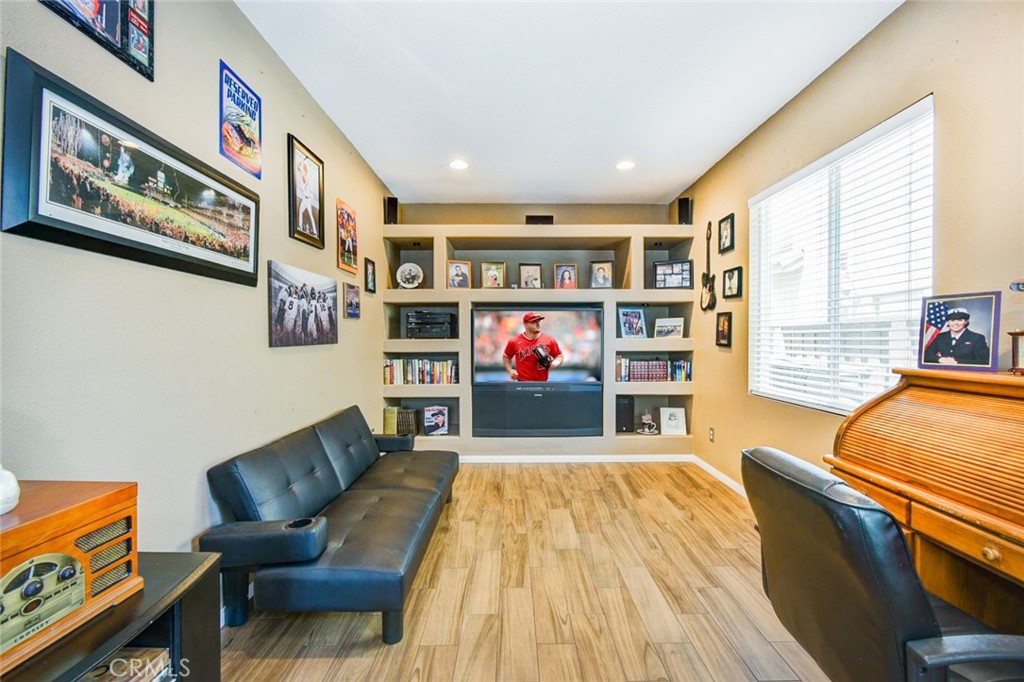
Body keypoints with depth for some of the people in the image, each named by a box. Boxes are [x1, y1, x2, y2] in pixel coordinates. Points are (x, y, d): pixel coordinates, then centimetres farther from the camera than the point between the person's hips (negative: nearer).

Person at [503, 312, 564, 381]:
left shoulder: (549, 340, -1)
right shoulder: (514, 342, -4)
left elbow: (560, 356, 9)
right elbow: (506, 357, 12)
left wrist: (554, 363, -12)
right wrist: (510, 370, -3)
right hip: (522, 384, -2)